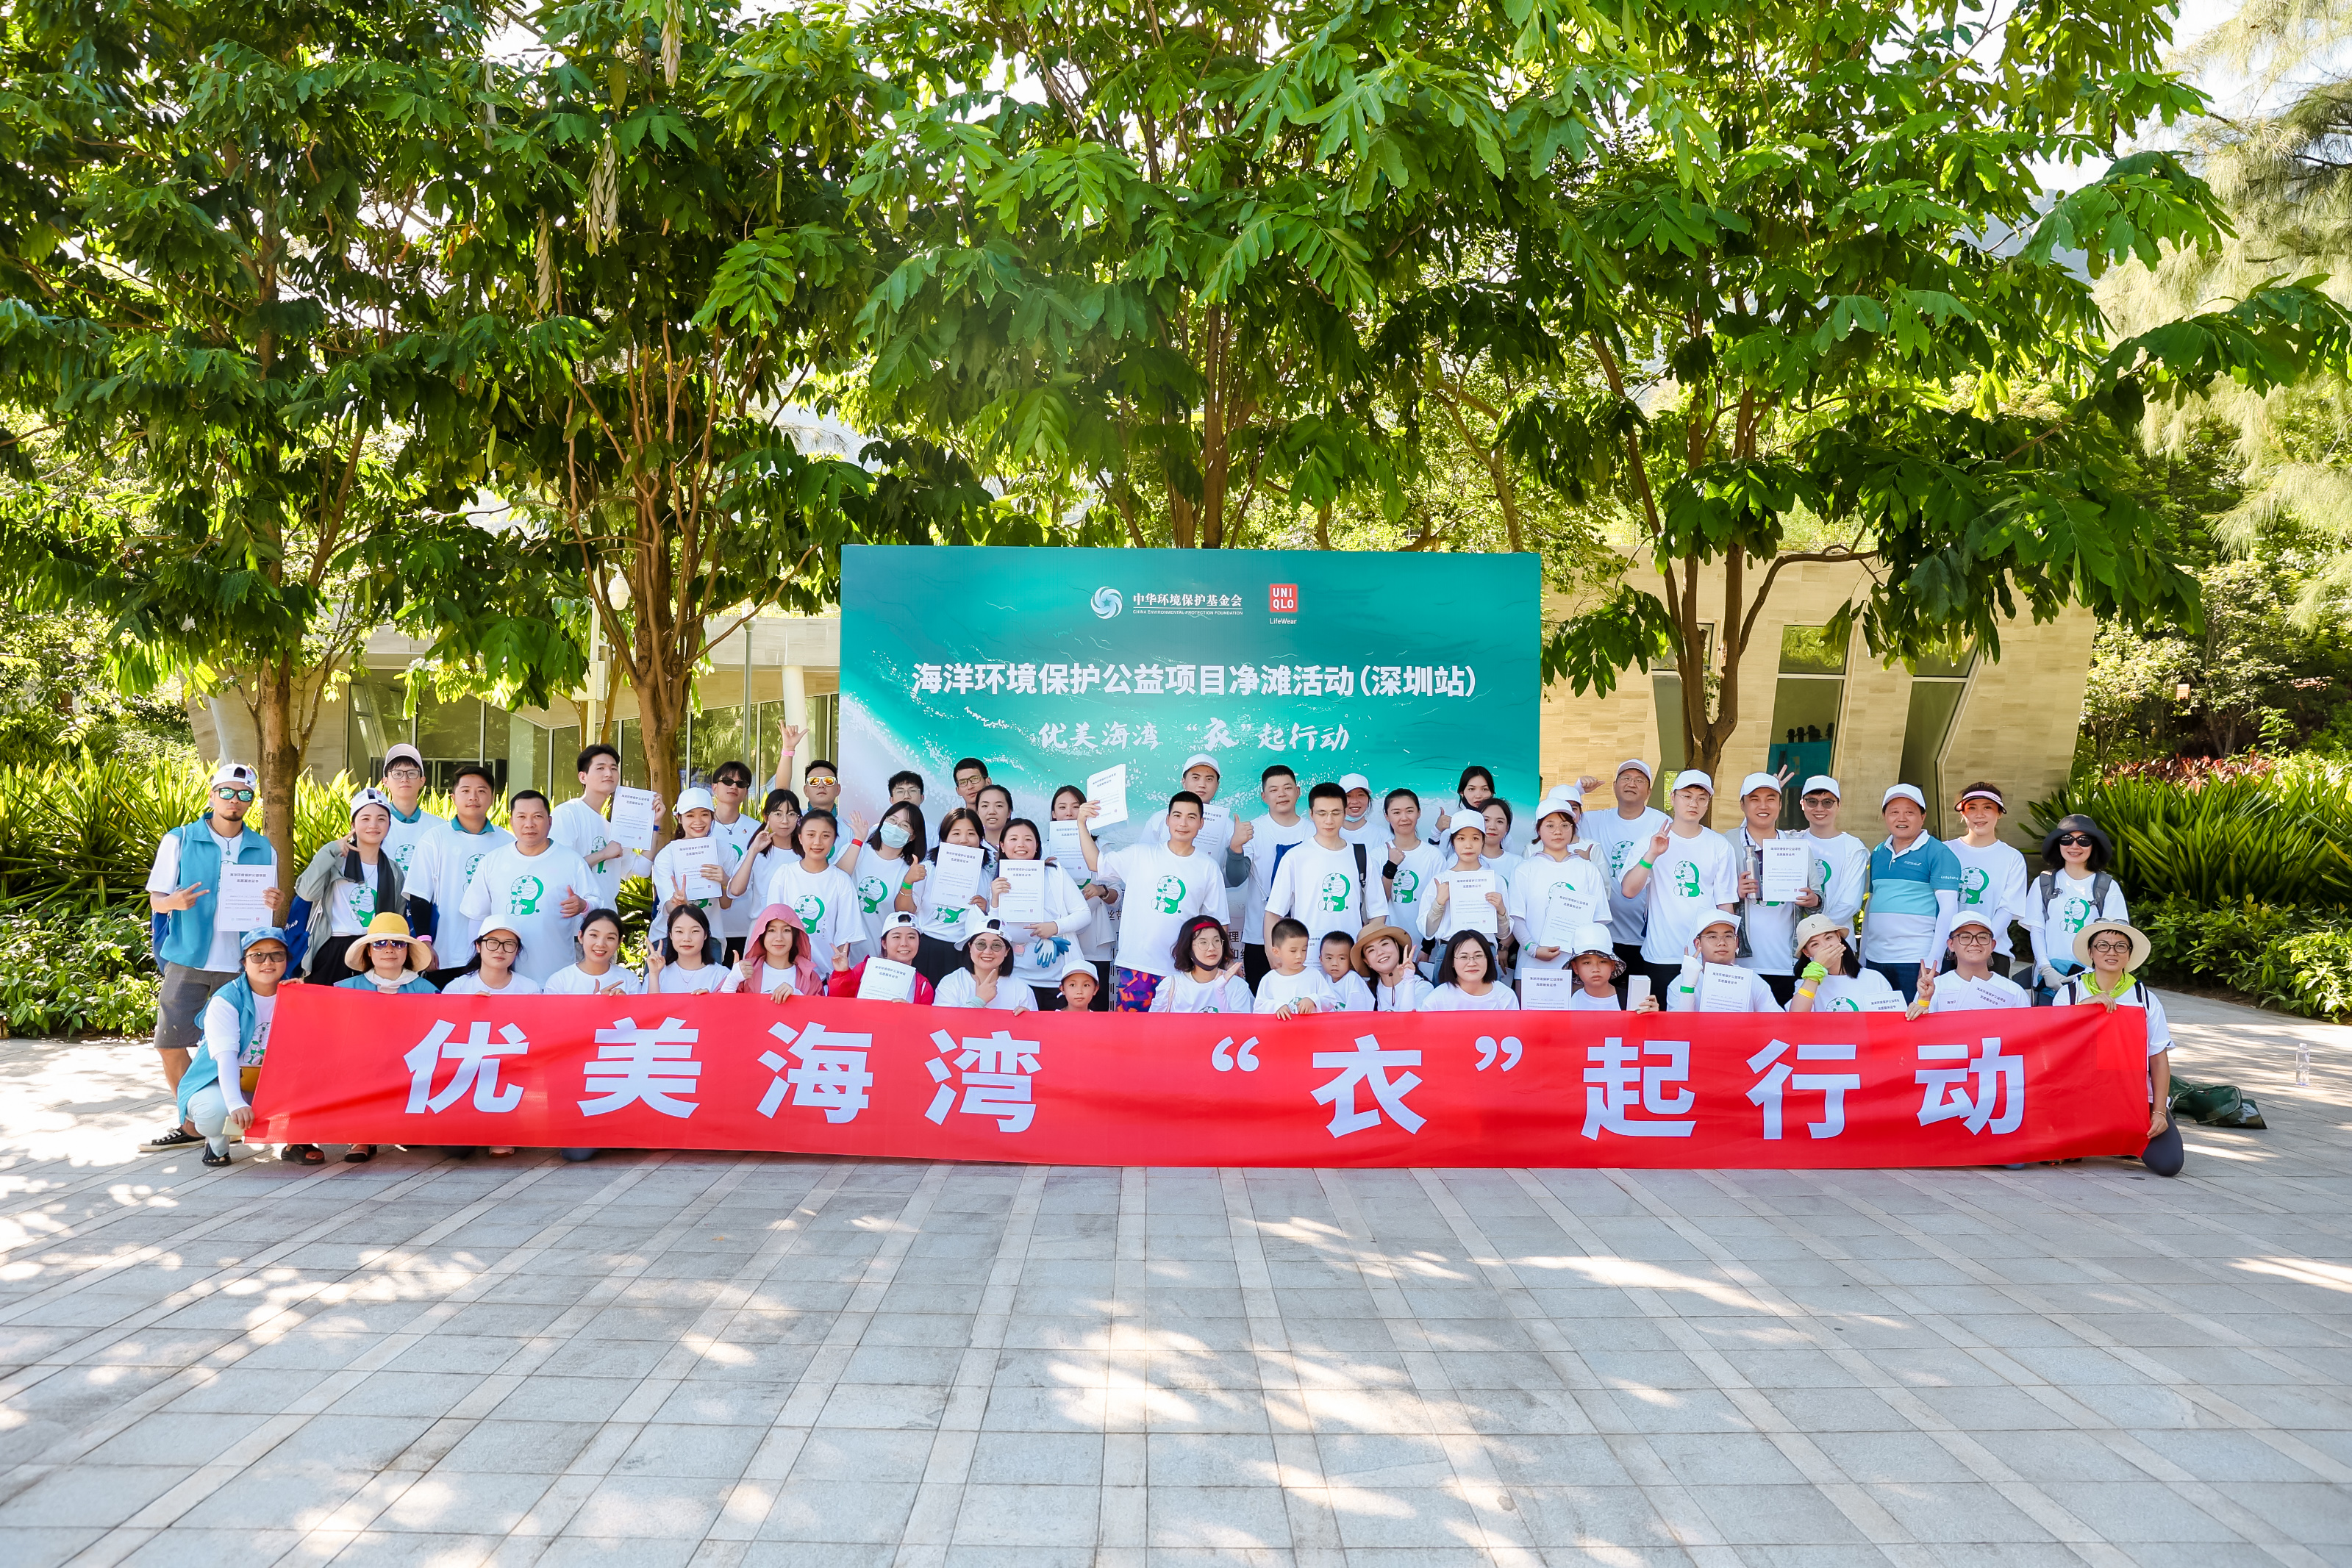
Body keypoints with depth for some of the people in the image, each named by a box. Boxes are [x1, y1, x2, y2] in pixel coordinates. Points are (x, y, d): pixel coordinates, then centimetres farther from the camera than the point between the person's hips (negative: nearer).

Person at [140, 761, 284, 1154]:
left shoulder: (263, 851, 10)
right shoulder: (180, 840, 4)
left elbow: (272, 912, 14)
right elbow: (155, 900, 3)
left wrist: (277, 904, -11)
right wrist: (175, 902, -21)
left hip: (240, 964, 1)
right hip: (188, 960, 0)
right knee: (170, 1042, -1)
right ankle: (191, 1123, 13)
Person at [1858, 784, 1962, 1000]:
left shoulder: (1938, 853, -3)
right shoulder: (1877, 854, 14)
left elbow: (1948, 907, -8)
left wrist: (1934, 961, -14)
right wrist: (1862, 956, 14)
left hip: (1916, 961, -5)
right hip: (1875, 959, 5)